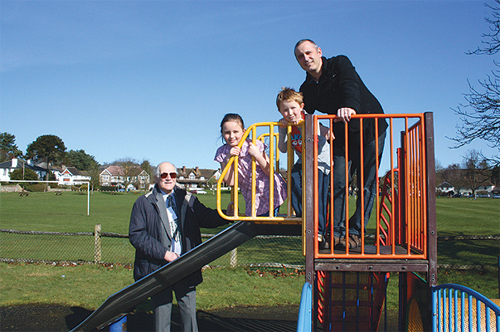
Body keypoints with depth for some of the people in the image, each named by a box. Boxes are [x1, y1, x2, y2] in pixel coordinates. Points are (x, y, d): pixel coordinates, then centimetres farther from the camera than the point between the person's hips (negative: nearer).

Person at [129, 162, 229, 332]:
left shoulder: (188, 200, 11)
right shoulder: (144, 203, 1)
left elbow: (207, 217, 2)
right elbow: (136, 235, -6)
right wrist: (163, 253, -14)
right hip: (158, 268, -2)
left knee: (189, 312, 8)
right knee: (161, 314, 8)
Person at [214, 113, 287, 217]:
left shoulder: (254, 145, -16)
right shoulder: (222, 153, -7)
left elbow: (270, 172, -14)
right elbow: (230, 182, -10)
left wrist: (257, 155, -27)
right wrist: (228, 159, -21)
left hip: (269, 192, -3)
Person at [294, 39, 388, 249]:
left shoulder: (340, 64, -9)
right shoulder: (307, 89, 5)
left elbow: (351, 86, -28)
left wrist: (350, 106, -50)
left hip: (371, 129, -4)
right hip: (343, 135, 4)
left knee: (367, 184, -3)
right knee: (339, 182, -6)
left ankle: (355, 232, 5)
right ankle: (337, 232, 0)